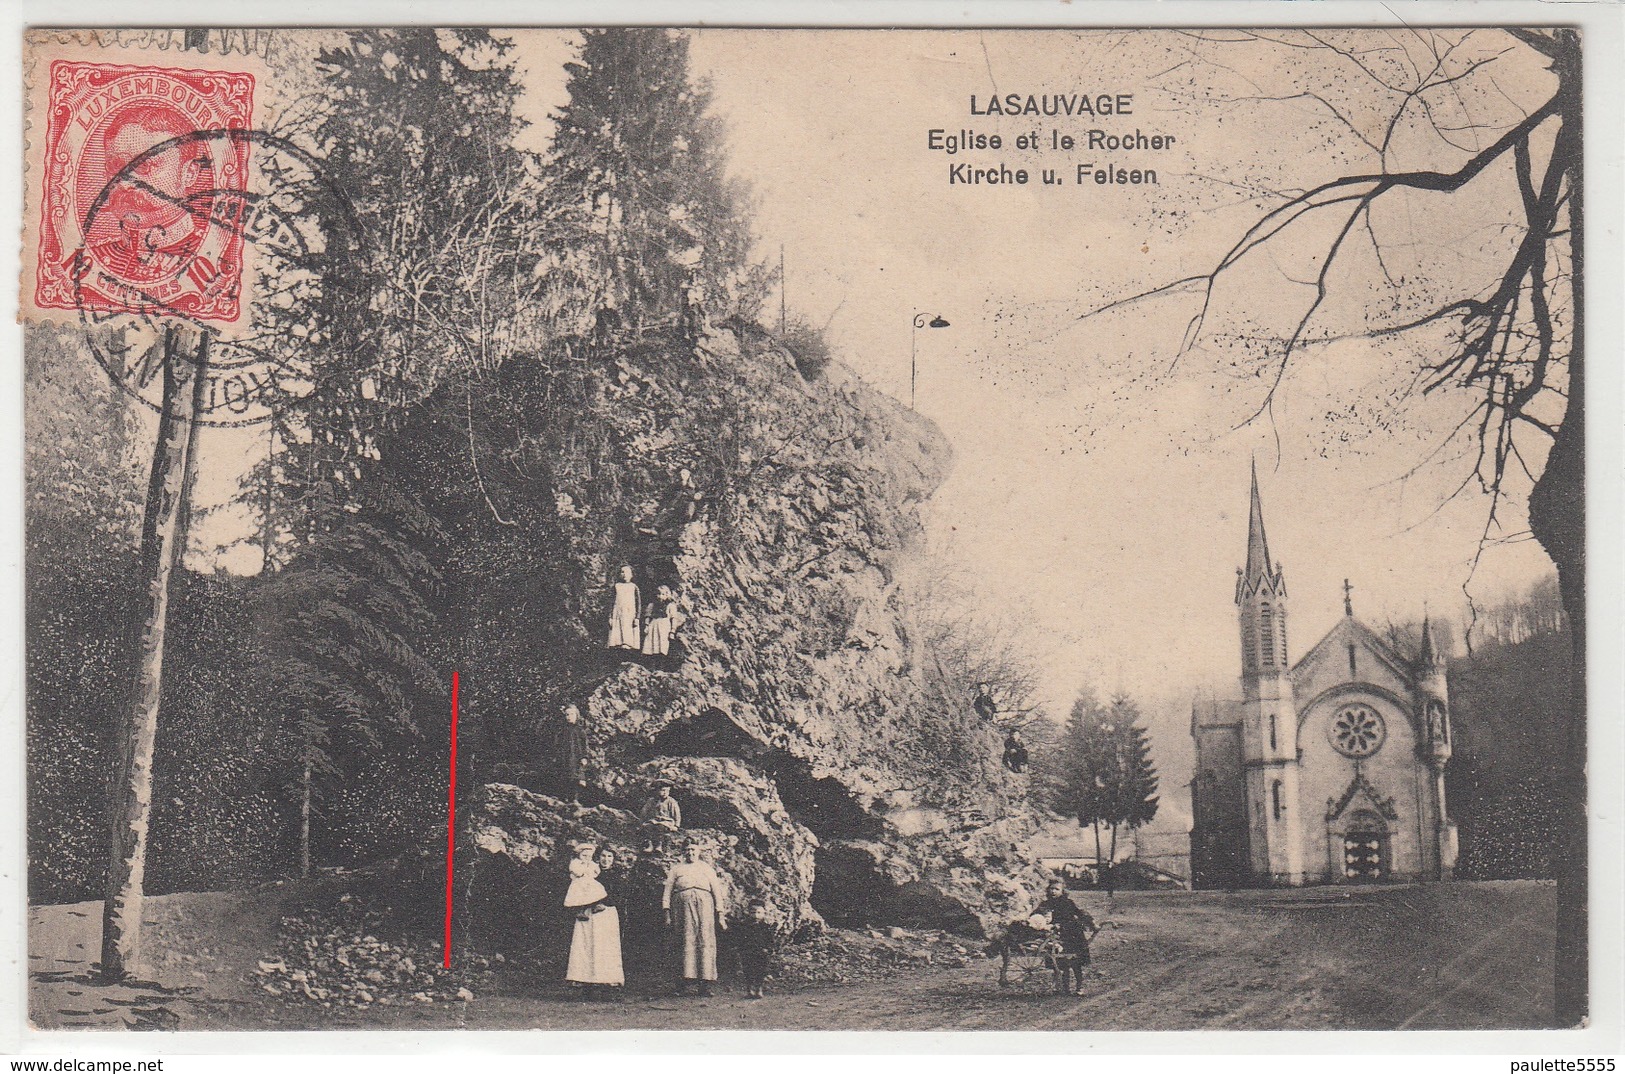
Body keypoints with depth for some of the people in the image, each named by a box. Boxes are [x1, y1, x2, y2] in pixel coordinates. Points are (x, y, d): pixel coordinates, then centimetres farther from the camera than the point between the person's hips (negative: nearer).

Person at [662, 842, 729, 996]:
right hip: (682, 901, 0)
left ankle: (705, 983, -15)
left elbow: (717, 891, 19)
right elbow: (667, 891, 18)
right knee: (687, 940, -11)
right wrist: (667, 913, 4)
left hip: (704, 901, 0)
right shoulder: (677, 868, 26)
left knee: (705, 941, -11)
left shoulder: (707, 869, 27)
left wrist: (721, 915, 8)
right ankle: (686, 980, -14)